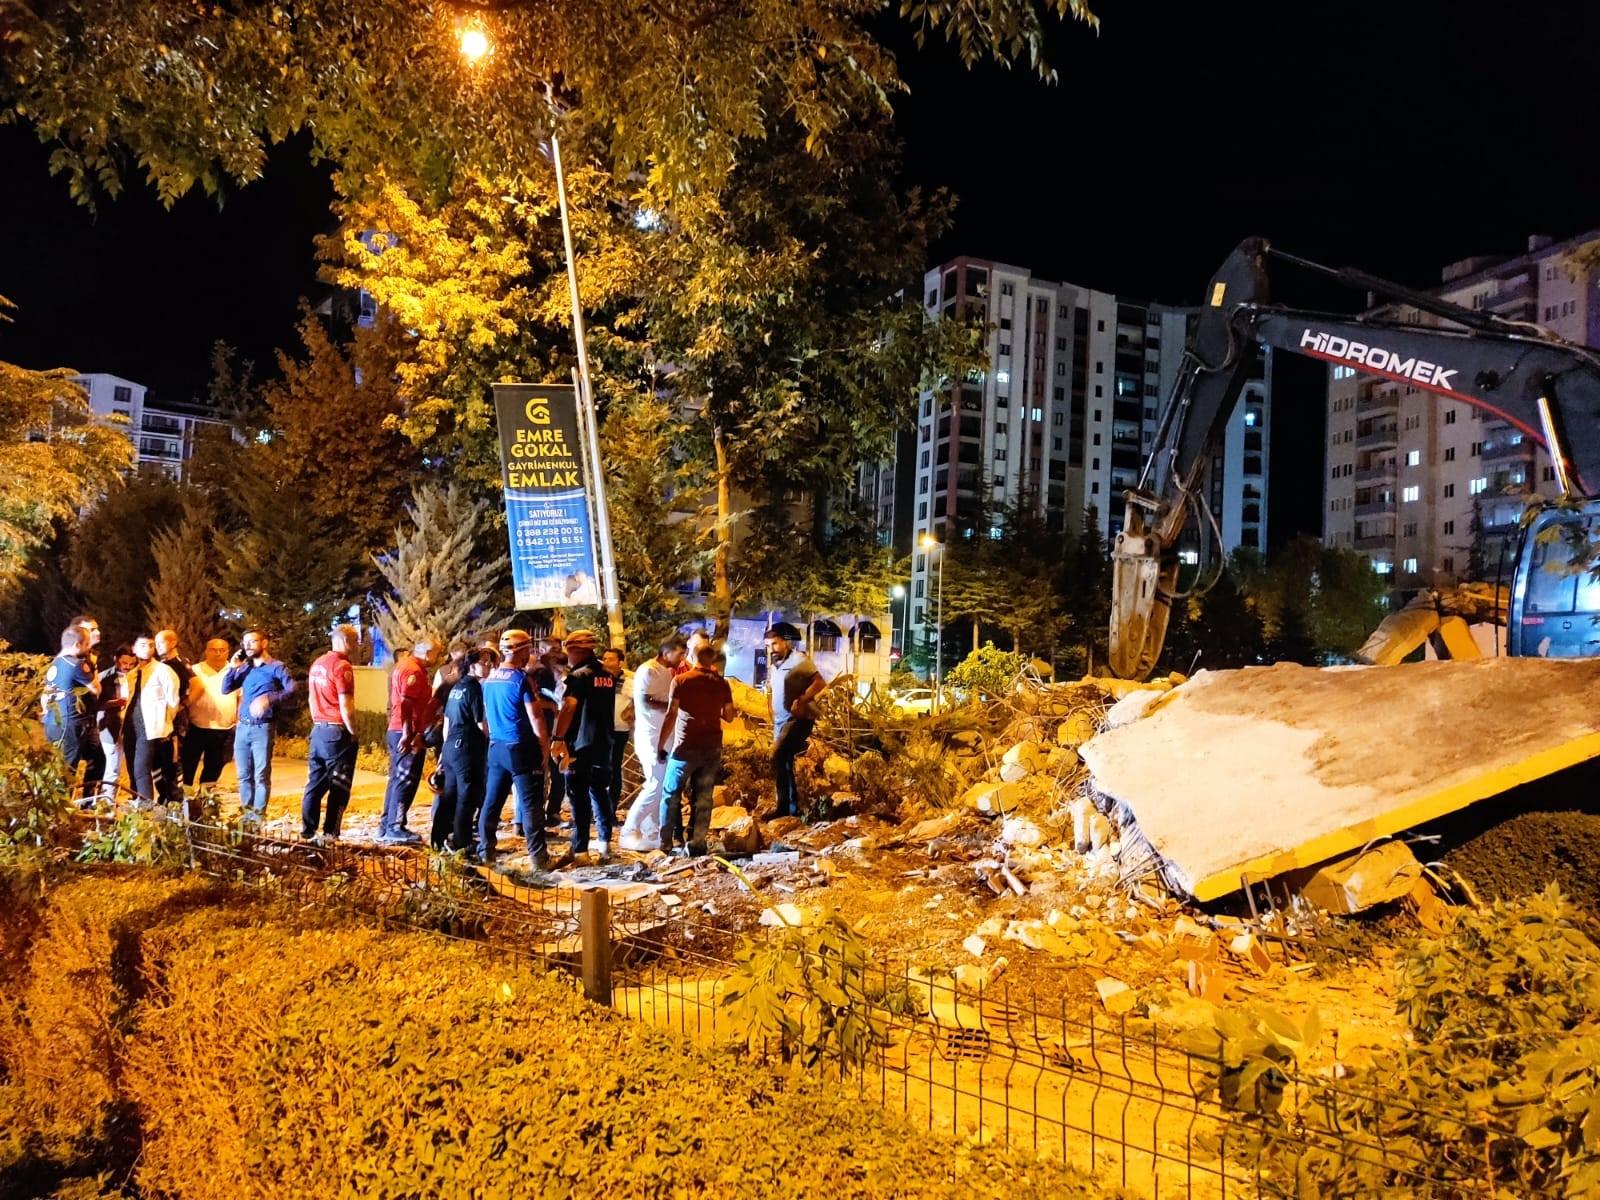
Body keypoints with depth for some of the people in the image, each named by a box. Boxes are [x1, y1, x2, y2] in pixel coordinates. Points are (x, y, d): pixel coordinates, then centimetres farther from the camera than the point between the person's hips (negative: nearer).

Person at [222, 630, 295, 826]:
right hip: (242, 727, 6)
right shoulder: (245, 668, 14)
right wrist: (232, 667, 3)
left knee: (261, 774, -2)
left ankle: (259, 814, 4)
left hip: (262, 727, -6)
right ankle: (246, 811, 20)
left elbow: (292, 689, -18)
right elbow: (225, 689, 15)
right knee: (244, 775, 11)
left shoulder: (276, 667, -5)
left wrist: (269, 698, -31)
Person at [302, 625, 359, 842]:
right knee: (339, 787, -2)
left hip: (318, 730, 8)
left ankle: (307, 832, 15)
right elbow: (345, 706, -18)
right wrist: (353, 732, -9)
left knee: (315, 784, 12)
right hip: (337, 732, -8)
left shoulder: (317, 664, 12)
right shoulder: (342, 666, -15)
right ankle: (330, 834, -1)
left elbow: (311, 699, 18)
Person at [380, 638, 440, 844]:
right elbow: (405, 704, -23)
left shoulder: (404, 665, 19)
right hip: (408, 734, -10)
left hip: (397, 732, 10)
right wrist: (408, 734, -26)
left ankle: (386, 827, 18)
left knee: (397, 780, 14)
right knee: (406, 781, -6)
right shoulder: (414, 671, -14)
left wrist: (431, 716, 27)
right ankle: (395, 827, -5)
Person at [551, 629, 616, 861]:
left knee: (579, 796, -2)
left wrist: (558, 738, -28)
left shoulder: (579, 676, -13)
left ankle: (580, 849, -2)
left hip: (581, 744, -7)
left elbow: (569, 707, -26)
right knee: (600, 791, 16)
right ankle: (605, 842, 17)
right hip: (604, 743, 7)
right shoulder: (608, 676, 10)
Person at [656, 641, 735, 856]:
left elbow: (671, 716, -9)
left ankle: (665, 844, 9)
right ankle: (697, 844, 1)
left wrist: (660, 745, -3)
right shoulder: (722, 684, 3)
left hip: (685, 747, -3)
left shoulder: (681, 681, -6)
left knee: (671, 794, 9)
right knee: (703, 797, 6)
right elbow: (728, 716, 9)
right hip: (712, 748, 3)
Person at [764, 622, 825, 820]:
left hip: (798, 719, -9)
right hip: (780, 721, 9)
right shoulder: (773, 666, 15)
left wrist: (801, 701, -26)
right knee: (784, 765, 10)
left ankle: (784, 806, -19)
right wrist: (771, 711, 17)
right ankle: (793, 809, 19)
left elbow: (820, 682, -18)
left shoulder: (799, 660, -10)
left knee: (778, 757, -23)